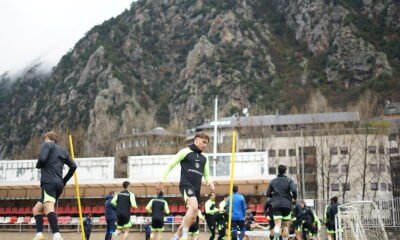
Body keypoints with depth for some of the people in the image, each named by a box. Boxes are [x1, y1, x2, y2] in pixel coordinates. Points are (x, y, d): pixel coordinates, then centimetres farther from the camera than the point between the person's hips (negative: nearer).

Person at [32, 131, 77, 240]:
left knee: (48, 208, -25)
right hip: (58, 184, 8)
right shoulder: (62, 150, 28)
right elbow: (73, 166, 22)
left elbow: (42, 158, -10)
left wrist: (38, 165, 12)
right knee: (36, 209, 14)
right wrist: (64, 181, 30)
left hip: (49, 182, -8)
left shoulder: (47, 144, 8)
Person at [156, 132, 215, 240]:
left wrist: (210, 182, -1)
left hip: (196, 188, 7)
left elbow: (206, 174, 22)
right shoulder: (185, 152, 2)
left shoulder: (204, 157, 18)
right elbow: (170, 165, 5)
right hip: (186, 185, -7)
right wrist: (161, 180, -1)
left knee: (192, 218, 9)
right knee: (194, 207, -31)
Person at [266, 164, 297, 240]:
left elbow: (268, 194, 10)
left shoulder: (273, 181, 9)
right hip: (286, 205, 0)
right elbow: (294, 190, -13)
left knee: (277, 224, -11)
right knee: (285, 226, 11)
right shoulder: (289, 180, 3)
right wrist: (294, 197, 6)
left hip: (276, 205, 0)